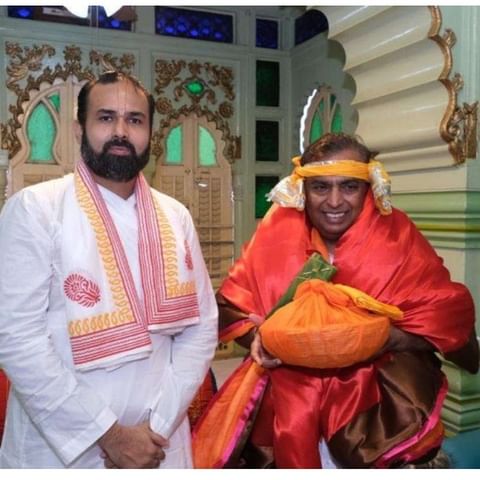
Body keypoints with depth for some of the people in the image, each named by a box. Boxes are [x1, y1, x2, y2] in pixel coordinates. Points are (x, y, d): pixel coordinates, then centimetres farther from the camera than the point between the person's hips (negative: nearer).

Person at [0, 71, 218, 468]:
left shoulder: (175, 216, 3)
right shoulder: (34, 209, -10)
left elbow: (201, 324, 1)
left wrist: (158, 425, -8)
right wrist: (109, 435, -14)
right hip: (58, 451, -3)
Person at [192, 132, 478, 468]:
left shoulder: (397, 236, -8)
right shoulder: (277, 232, -5)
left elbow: (448, 316, -7)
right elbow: (231, 305, 2)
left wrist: (386, 337, -22)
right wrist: (257, 337, -17)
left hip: (371, 404, -1)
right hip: (287, 399, 1)